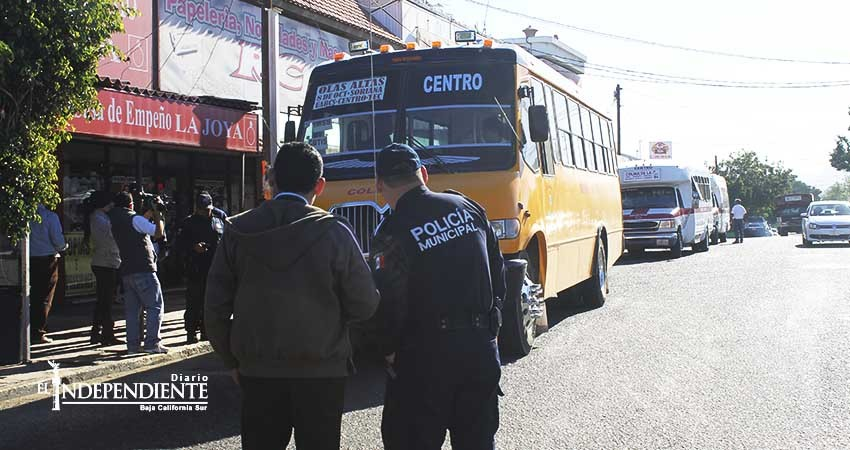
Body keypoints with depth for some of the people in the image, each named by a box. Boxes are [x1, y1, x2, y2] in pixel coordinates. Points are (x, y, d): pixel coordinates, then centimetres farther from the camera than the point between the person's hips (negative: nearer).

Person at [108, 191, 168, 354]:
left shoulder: (115, 220, 13)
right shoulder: (134, 219, -10)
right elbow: (159, 233, -13)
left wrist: (149, 214, 21)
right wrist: (158, 216, 2)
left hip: (126, 271, 8)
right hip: (143, 269, -8)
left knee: (131, 309, 10)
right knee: (155, 305, -3)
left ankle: (132, 344, 8)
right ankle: (152, 343, -9)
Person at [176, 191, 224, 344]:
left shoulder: (219, 222, 15)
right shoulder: (188, 223, 4)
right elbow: (180, 243, 0)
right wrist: (193, 247, -17)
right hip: (195, 270, -3)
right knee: (194, 302, -4)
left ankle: (206, 331, 18)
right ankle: (191, 332, 2)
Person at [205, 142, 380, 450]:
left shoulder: (237, 232, -3)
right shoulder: (334, 231, -10)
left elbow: (216, 309, 1)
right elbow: (364, 306, -7)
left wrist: (233, 361, 14)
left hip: (257, 370, 2)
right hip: (321, 371, -2)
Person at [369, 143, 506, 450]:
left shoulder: (392, 233, -13)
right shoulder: (468, 207, 3)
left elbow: (389, 302, -14)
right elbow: (497, 270, 10)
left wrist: (389, 351, 2)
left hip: (425, 355, -5)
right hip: (481, 345, 5)